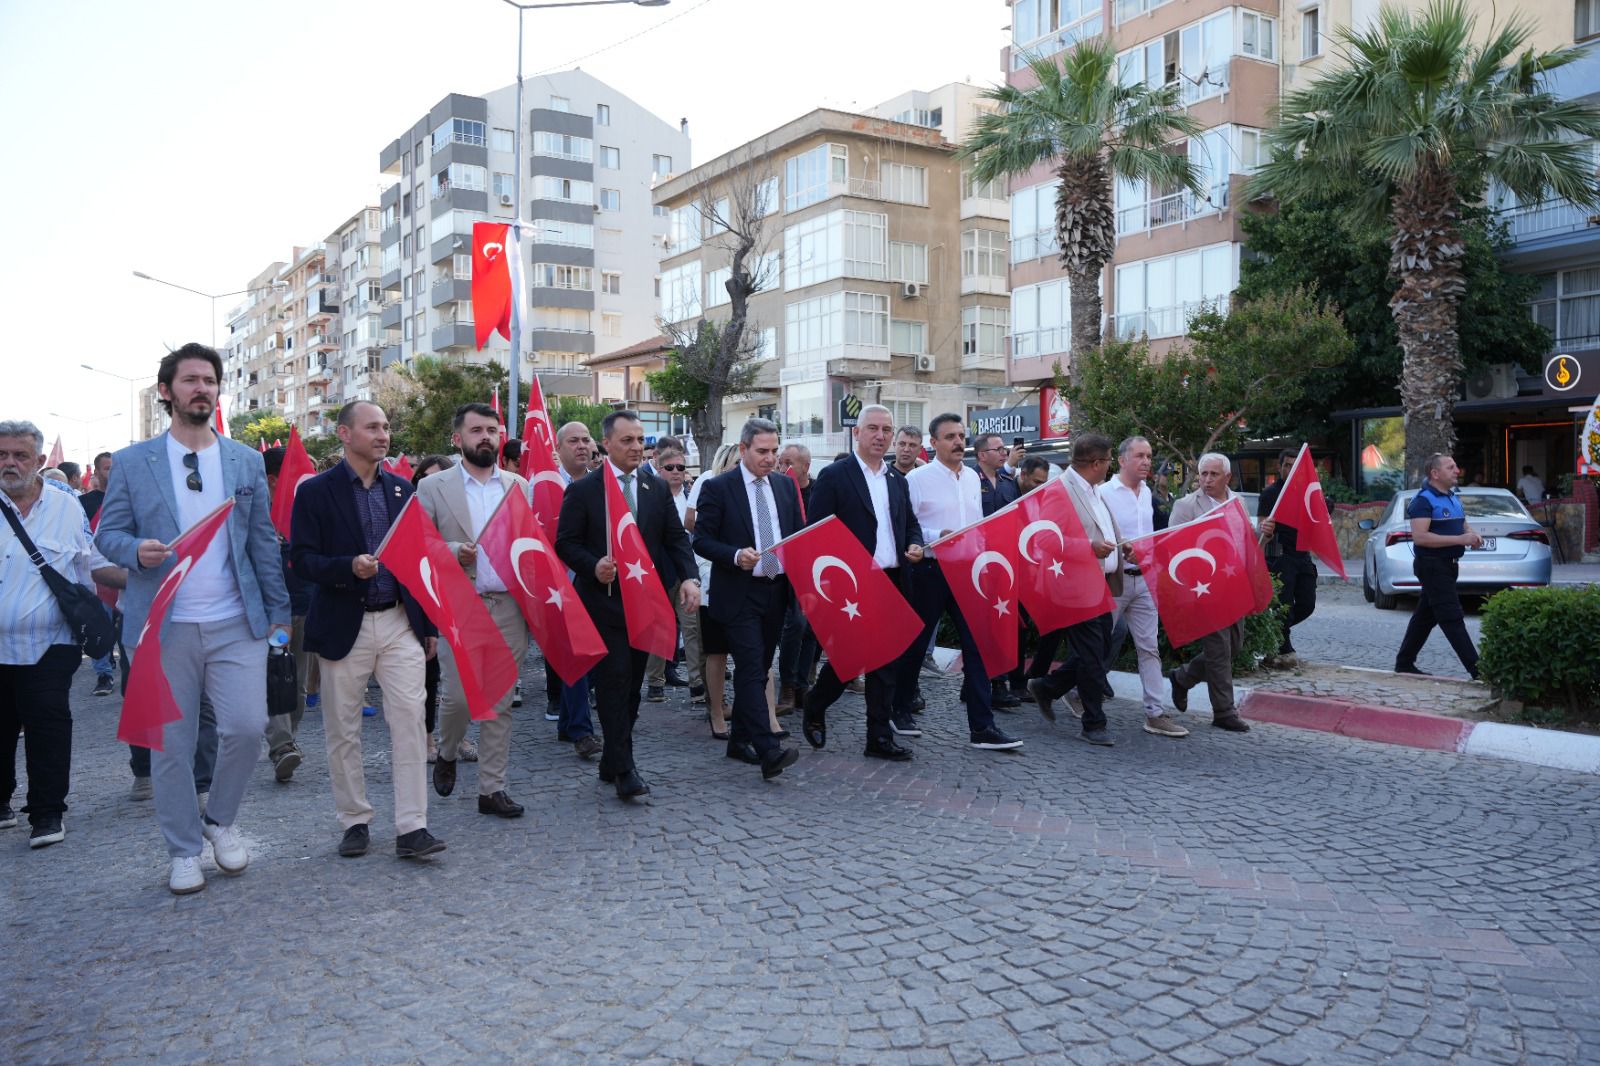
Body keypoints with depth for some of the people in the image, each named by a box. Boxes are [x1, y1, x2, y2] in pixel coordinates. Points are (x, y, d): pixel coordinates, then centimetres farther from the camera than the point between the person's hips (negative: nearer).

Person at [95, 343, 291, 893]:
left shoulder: (247, 461, 8)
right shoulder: (132, 462, 3)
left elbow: (264, 542, 8)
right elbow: (107, 533, 4)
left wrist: (278, 612, 4)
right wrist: (137, 550, -19)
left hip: (237, 623, 1)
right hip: (165, 626, -1)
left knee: (247, 727, -6)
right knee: (171, 743, 5)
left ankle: (220, 820, 22)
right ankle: (184, 852, 22)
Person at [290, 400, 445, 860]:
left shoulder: (402, 489, 10)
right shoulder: (315, 492, -1)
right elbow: (301, 558, -6)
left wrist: (430, 625, 10)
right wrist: (349, 567, -24)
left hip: (400, 621, 2)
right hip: (343, 627, -2)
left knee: (410, 722, -5)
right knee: (343, 731, 7)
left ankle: (411, 827, 0)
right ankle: (355, 822, 22)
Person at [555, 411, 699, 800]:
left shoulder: (658, 489, 9)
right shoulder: (582, 490, -2)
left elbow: (676, 538, 7)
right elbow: (565, 543, -3)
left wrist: (689, 577, -9)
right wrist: (593, 567, -22)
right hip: (604, 601, -4)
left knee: (632, 683, 10)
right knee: (615, 680, -8)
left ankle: (612, 763, 23)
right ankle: (624, 768, -5)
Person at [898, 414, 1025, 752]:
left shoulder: (972, 477, 11)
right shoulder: (917, 479, -7)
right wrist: (937, 536, -22)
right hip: (930, 571, -5)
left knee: (976, 646, 1)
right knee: (916, 643, 8)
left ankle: (982, 727, 4)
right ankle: (900, 710, 27)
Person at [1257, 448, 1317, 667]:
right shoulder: (1270, 493, -4)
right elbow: (1262, 528, -14)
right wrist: (1264, 530, -36)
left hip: (1302, 555, 6)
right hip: (1280, 556, -6)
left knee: (1307, 604, 4)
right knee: (1284, 604, -6)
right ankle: (1285, 650, 5)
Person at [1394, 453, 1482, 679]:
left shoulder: (1454, 497, 15)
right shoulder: (1424, 500, -14)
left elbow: (1464, 525, 27)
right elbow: (1419, 536, -23)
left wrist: (1472, 534, 3)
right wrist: (1459, 539, -25)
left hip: (1448, 565, 10)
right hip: (1432, 565, -9)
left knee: (1425, 616, 13)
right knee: (1452, 619, -9)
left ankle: (1404, 663, 21)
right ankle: (1477, 669, -11)